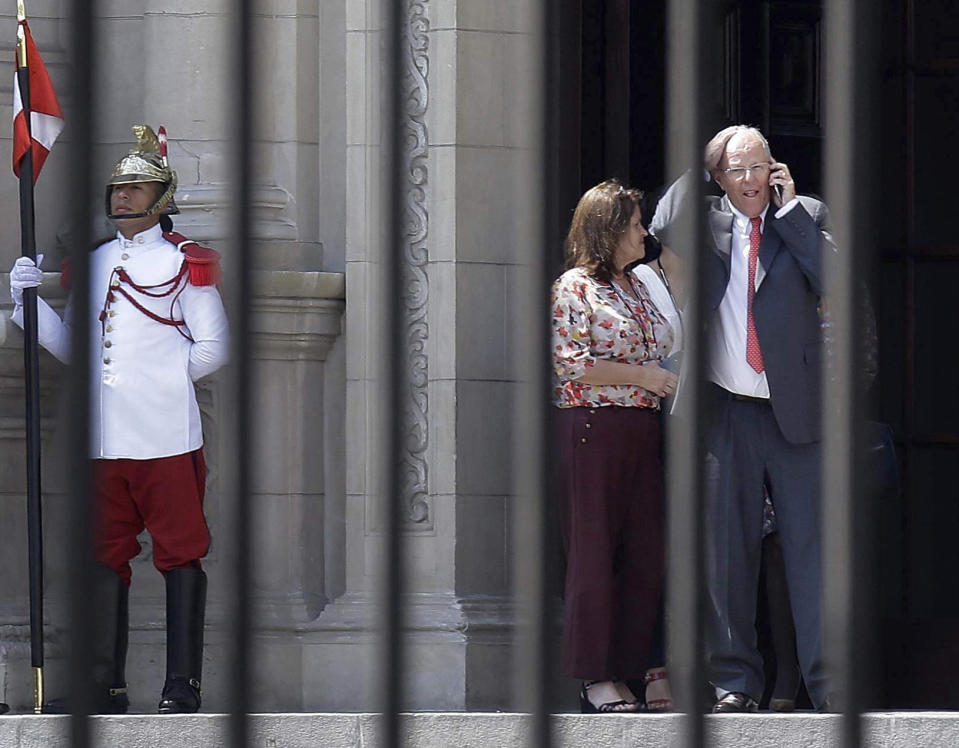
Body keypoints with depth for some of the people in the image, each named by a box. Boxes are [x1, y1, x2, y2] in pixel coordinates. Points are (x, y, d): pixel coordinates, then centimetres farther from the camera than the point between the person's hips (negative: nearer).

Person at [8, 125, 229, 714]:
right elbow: (70, 346, 17)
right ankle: (107, 687, 11)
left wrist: (162, 373, -5)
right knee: (105, 556, 6)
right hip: (104, 439, 5)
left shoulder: (183, 262, 1)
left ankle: (183, 688, -1)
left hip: (167, 437, -5)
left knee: (180, 554, -2)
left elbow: (213, 349, 1)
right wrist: (28, 298, 5)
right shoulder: (94, 263, 16)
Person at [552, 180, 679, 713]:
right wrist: (643, 375, -13)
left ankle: (622, 672, 7)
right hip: (592, 428, -8)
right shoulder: (574, 288, -3)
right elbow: (571, 364, -13)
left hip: (642, 430, 8)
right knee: (594, 553, -6)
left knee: (644, 555, 3)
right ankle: (595, 677, -4)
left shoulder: (638, 288, 20)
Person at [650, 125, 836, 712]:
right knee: (728, 549, 4)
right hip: (728, 412, 1)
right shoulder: (707, 221, 9)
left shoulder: (806, 216, 6)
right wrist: (697, 163, -2)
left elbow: (836, 280, -8)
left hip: (795, 410, -1)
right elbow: (664, 228, -11)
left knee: (811, 546, -2)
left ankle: (829, 684, -1)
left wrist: (788, 208, -7)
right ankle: (736, 681, 9)